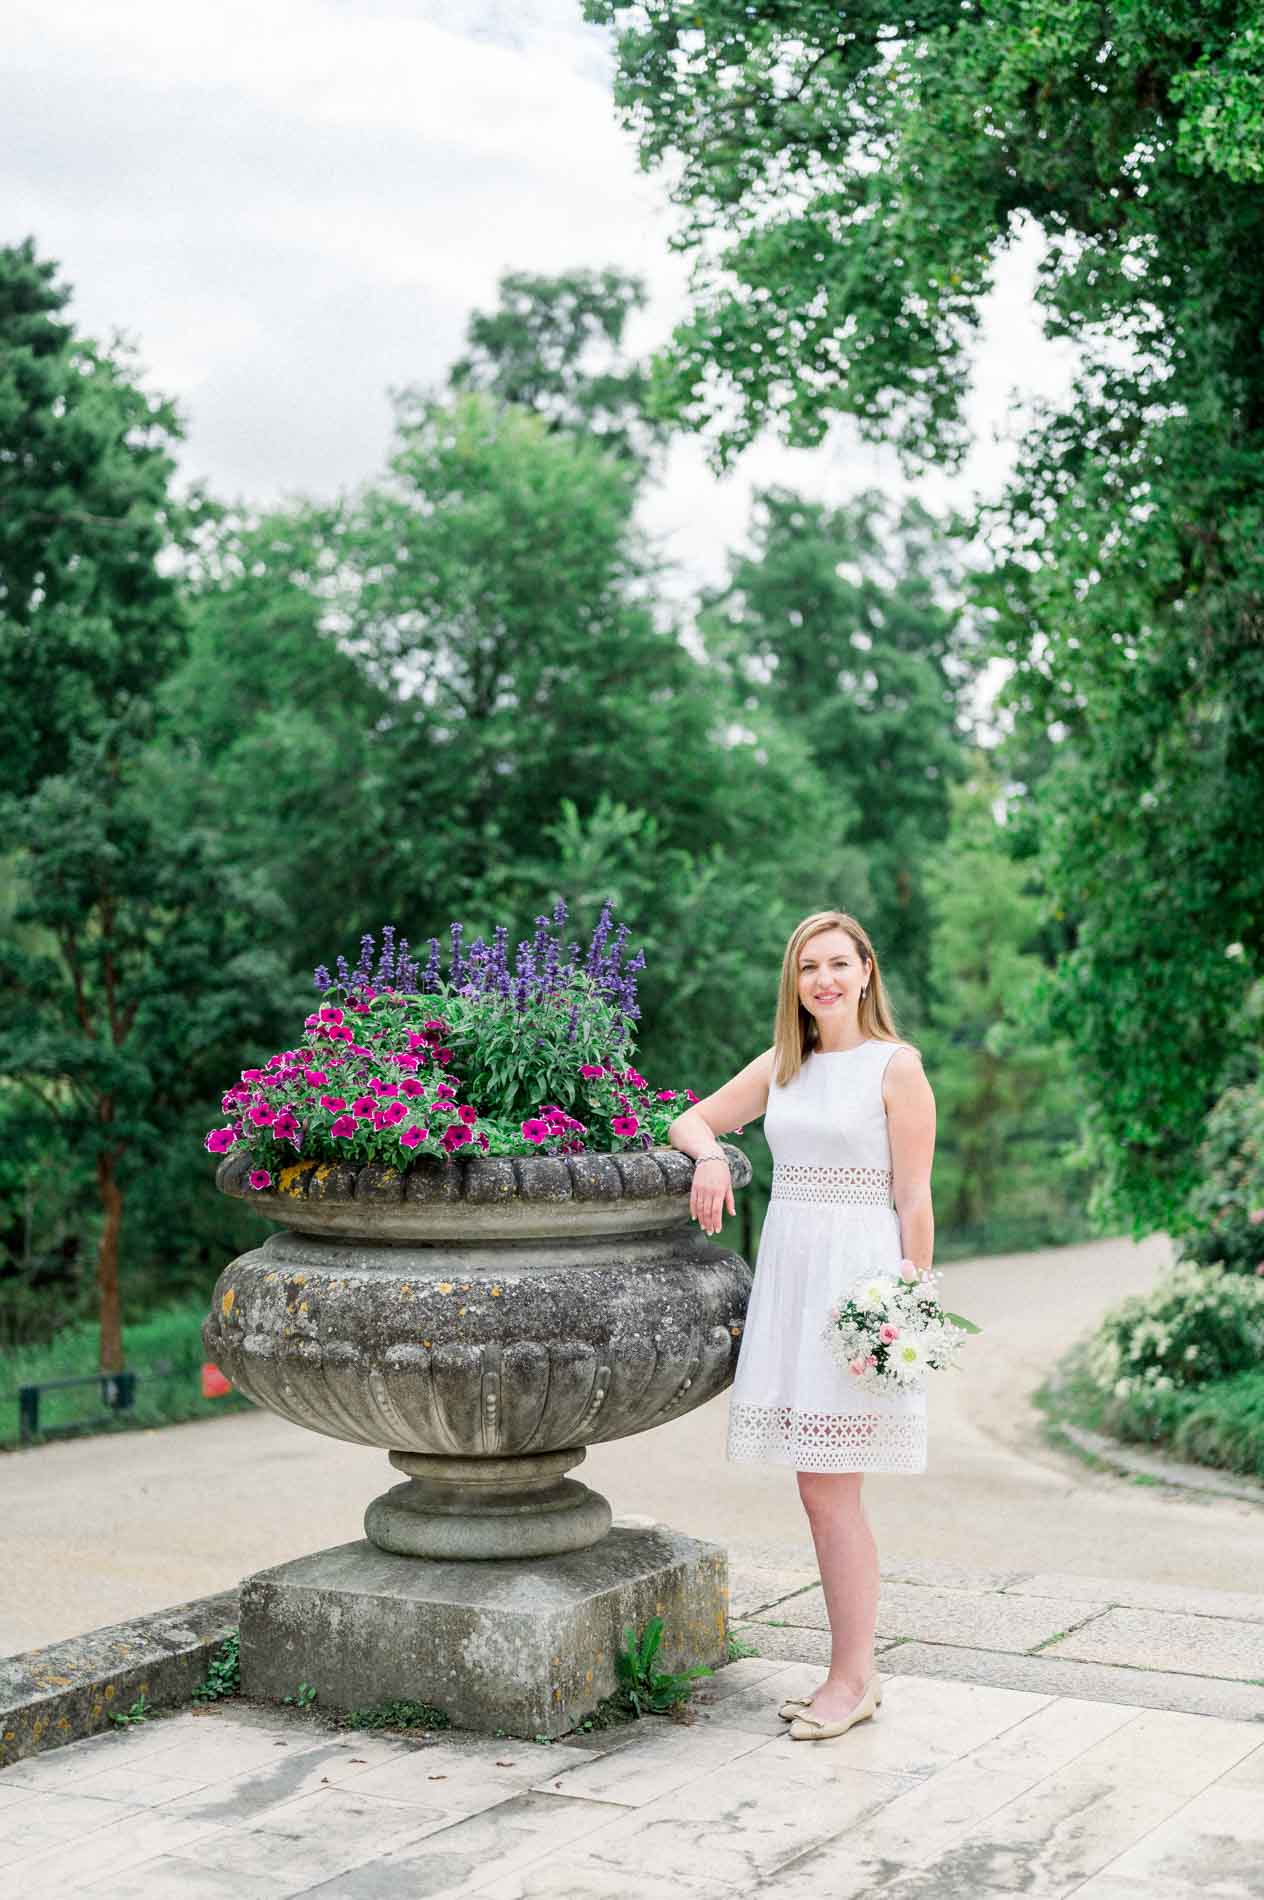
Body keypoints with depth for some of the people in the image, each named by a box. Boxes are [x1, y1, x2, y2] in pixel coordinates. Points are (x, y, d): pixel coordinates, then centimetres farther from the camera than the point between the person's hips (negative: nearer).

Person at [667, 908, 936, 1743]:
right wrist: (710, 1153, -5)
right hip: (788, 1273, 6)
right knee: (826, 1490, 9)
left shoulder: (896, 1065, -5)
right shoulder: (782, 1065, 13)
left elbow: (914, 1200, -7)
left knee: (827, 1486, -7)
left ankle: (852, 1676, 4)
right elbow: (689, 1121, 18)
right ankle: (855, 1672, 18)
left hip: (857, 1278, -6)